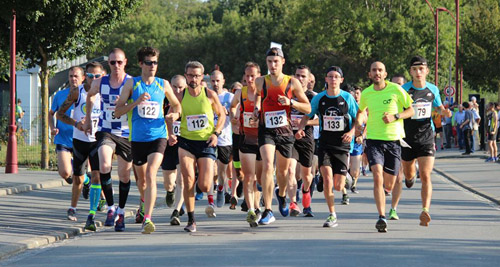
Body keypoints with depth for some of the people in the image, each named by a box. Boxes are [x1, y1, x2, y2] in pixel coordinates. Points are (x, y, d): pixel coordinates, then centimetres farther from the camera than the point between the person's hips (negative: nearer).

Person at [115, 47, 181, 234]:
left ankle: (147, 219, -26)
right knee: (142, 179, 13)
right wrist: (136, 102, -15)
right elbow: (118, 111, -1)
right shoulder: (132, 83, 3)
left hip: (158, 136, -1)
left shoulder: (163, 84, 7)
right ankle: (146, 204, 45)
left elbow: (176, 105, 23)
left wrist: (173, 116, 1)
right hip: (138, 138, 1)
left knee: (151, 174, -20)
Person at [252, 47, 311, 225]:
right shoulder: (260, 82, 1)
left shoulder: (292, 83, -2)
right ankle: (268, 211, -20)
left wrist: (291, 103, -15)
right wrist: (257, 108, 3)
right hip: (266, 130, -1)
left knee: (283, 170, 15)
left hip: (285, 131, 1)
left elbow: (308, 108, 1)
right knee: (267, 166, -20)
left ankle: (281, 195, 50)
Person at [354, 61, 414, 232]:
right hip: (373, 140, 1)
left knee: (389, 186, 5)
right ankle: (381, 217, -22)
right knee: (377, 176, -22)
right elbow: (360, 111, 25)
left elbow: (411, 110, 2)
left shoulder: (396, 90, -4)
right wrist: (358, 125, 7)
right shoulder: (366, 93, 5)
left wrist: (395, 117, -14)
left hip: (394, 140, -1)